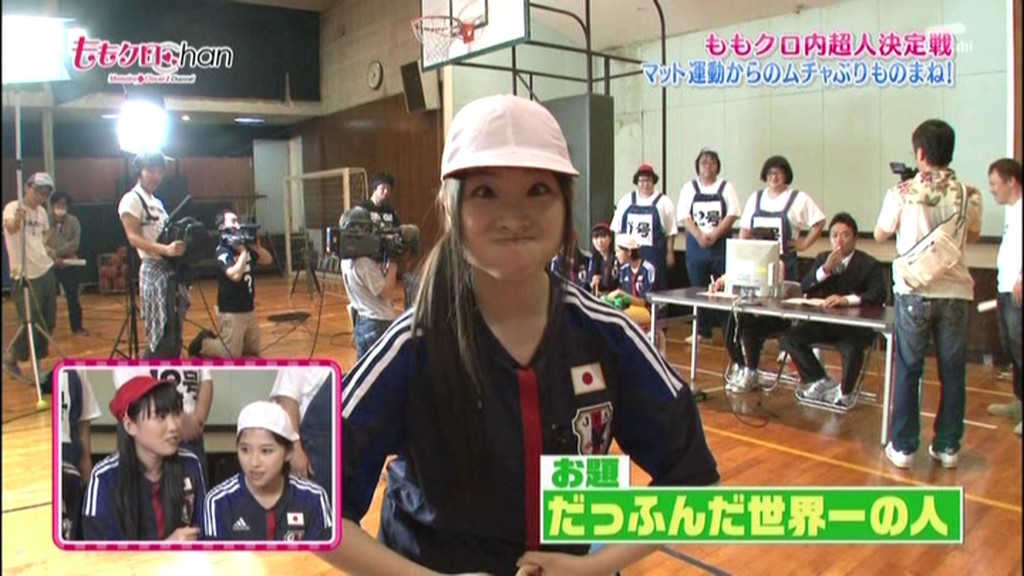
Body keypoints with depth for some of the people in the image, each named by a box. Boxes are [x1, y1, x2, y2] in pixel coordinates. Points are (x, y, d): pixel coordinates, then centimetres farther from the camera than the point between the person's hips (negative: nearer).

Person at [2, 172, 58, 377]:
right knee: (30, 323, -7)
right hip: (26, 276, -7)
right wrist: (18, 216, -56)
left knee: (48, 322, 9)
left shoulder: (42, 212, 9)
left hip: (47, 271, 7)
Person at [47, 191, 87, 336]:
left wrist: (57, 252, -17)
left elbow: (75, 243, -7)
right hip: (50, 264, -1)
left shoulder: (73, 221, 1)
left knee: (72, 297, 6)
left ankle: (77, 327, 16)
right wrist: (52, 257, -20)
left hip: (69, 264, 1)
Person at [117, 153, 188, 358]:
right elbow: (134, 238, -17)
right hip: (154, 271, -8)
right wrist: (165, 250, -31)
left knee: (175, 334, 10)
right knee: (161, 335, -11)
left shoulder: (157, 202, 20)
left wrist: (182, 243, 4)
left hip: (173, 269, 9)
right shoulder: (131, 200, -7)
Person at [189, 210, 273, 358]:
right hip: (231, 311, -8)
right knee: (231, 354, -4)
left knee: (253, 350, 19)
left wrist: (257, 247, -6)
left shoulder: (244, 246, 5)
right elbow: (235, 275, -32)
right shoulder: (223, 252, -17)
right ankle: (202, 343, 20)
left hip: (249, 309, 8)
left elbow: (268, 260, 12)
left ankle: (215, 340, 31)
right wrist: (243, 252, -24)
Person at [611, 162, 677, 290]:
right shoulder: (626, 200, 10)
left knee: (655, 288, -2)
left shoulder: (663, 202, 3)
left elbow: (670, 231, 3)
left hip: (654, 255, -2)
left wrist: (670, 252, 0)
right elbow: (617, 228, 14)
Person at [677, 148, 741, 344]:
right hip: (696, 245, 2)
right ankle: (702, 332, 12)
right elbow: (684, 216, 0)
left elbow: (732, 215, -3)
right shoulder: (689, 188, 9)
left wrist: (714, 235, -13)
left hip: (721, 245, -1)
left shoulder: (726, 187, 6)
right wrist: (700, 236, -13)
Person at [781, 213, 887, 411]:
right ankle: (820, 381, 3)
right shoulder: (822, 258, 10)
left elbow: (879, 296, -19)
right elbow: (804, 288, -2)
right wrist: (826, 269, -19)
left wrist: (847, 299, -36)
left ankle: (845, 391, -3)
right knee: (788, 338, -17)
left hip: (856, 325, -5)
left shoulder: (869, 264, -3)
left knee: (851, 349, -37)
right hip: (824, 322, 5)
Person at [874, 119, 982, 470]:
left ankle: (903, 447, 12)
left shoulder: (902, 193, -8)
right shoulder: (967, 194, -1)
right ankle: (947, 447, 20)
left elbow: (880, 235, 7)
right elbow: (973, 235, 16)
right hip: (954, 292, 2)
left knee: (908, 371, 7)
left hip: (914, 292, -2)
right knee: (952, 372, 12)